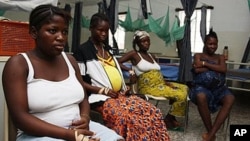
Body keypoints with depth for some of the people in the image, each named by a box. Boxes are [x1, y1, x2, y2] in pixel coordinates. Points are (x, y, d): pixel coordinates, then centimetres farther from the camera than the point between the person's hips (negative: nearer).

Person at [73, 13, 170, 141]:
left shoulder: (108, 49, 20)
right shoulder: (83, 51, -2)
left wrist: (124, 87, 9)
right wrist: (103, 91, -15)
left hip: (120, 95, 7)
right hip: (101, 98, -7)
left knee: (152, 112, -15)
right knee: (131, 118, -33)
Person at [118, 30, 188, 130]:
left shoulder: (152, 56, 19)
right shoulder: (134, 54, -1)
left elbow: (157, 74, 14)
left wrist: (167, 82, -1)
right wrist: (130, 70, -17)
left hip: (161, 83, 8)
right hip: (148, 87, -8)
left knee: (184, 88, 1)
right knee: (180, 95, -20)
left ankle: (172, 117, 9)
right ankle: (168, 119, 2)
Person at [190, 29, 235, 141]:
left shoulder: (220, 57, 21)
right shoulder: (198, 55, 14)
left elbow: (224, 69, -1)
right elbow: (197, 70, -5)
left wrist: (205, 64, -4)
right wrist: (215, 68, -1)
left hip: (218, 87, 3)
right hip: (202, 86, -3)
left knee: (230, 98, -31)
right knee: (201, 97, -40)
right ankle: (210, 131, -22)